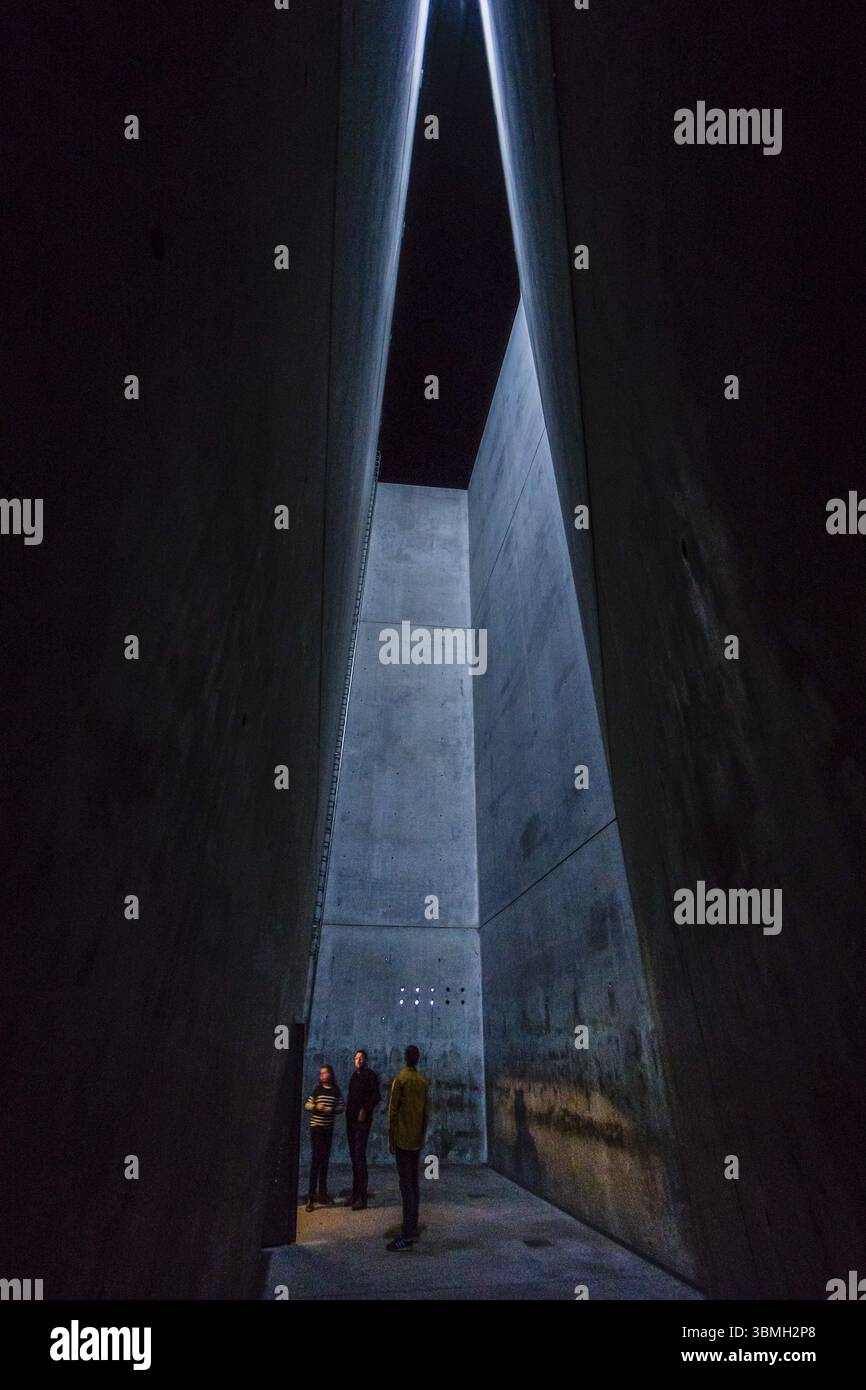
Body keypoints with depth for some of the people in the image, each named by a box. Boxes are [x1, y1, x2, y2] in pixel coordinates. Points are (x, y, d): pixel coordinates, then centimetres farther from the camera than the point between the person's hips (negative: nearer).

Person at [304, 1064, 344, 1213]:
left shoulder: (336, 1091, 2)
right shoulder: (317, 1089, -3)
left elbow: (341, 1106, 3)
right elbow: (307, 1105, 1)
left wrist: (332, 1109, -15)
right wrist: (316, 1106, -18)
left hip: (328, 1129, 3)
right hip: (316, 1127, -3)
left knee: (325, 1160, 10)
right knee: (316, 1159, -8)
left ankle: (322, 1192, 21)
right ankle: (312, 1196, -6)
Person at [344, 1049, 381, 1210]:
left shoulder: (370, 1075, -6)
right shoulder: (355, 1075, 16)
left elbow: (376, 1096, -13)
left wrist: (365, 1110, -17)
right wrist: (348, 1108, 10)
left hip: (362, 1120, -8)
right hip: (351, 1119, 8)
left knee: (360, 1156, -10)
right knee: (353, 1156, 10)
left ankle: (362, 1198, -8)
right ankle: (355, 1194, 17)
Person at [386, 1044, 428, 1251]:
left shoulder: (400, 1079, -9)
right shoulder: (423, 1081, 8)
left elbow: (393, 1111, -11)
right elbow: (425, 1113, 12)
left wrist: (391, 1140, -5)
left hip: (402, 1139, -6)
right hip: (417, 1140, 6)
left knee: (406, 1184, -7)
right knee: (414, 1183, 12)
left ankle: (408, 1235, -9)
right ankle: (413, 1229, 16)